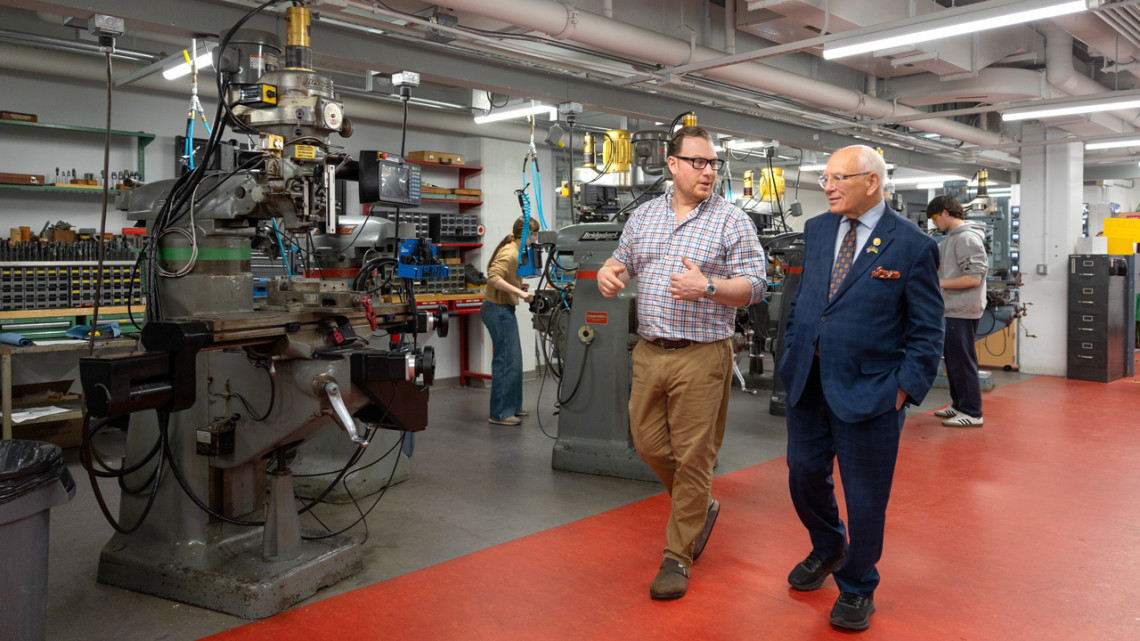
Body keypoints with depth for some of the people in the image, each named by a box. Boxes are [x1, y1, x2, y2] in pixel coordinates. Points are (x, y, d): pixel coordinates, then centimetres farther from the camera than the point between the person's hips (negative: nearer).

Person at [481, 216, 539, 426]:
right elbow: (493, 277, -31)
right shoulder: (510, 253, -19)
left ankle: (512, 405, 29)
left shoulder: (514, 251, 13)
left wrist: (519, 285, 8)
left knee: (514, 360, 18)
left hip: (503, 310, 11)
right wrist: (520, 292, -32)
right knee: (507, 362, -5)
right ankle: (500, 413, 3)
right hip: (499, 310, -11)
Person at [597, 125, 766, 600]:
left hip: (702, 356, -5)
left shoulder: (732, 221, -2)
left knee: (692, 457, 0)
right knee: (649, 445, 11)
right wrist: (608, 273, -2)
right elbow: (622, 261, 21)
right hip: (648, 352, 5)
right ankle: (701, 509, 38)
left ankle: (678, 556, 16)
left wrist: (707, 287, -22)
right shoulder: (644, 215, 11)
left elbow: (755, 285, -5)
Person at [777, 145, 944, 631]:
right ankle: (827, 548, 45)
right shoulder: (816, 230, 7)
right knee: (804, 476, 16)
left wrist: (904, 389, -11)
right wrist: (793, 353, 10)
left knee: (865, 497, 7)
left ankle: (857, 588, 29)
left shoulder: (913, 245, -9)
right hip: (807, 383, 5)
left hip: (868, 390, -5)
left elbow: (927, 331, -6)